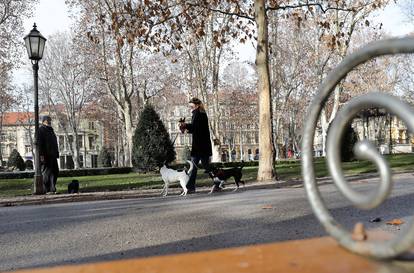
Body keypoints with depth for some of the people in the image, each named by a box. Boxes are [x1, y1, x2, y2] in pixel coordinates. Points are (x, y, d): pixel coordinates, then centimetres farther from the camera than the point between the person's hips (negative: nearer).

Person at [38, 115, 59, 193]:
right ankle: (46, 190, -3)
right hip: (45, 156, -9)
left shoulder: (50, 130, 23)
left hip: (52, 155, 9)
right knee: (46, 172, -7)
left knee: (55, 172, 8)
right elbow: (39, 143, -15)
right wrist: (41, 155, -22)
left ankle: (52, 189, 15)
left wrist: (56, 153, 22)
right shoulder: (40, 130, -5)